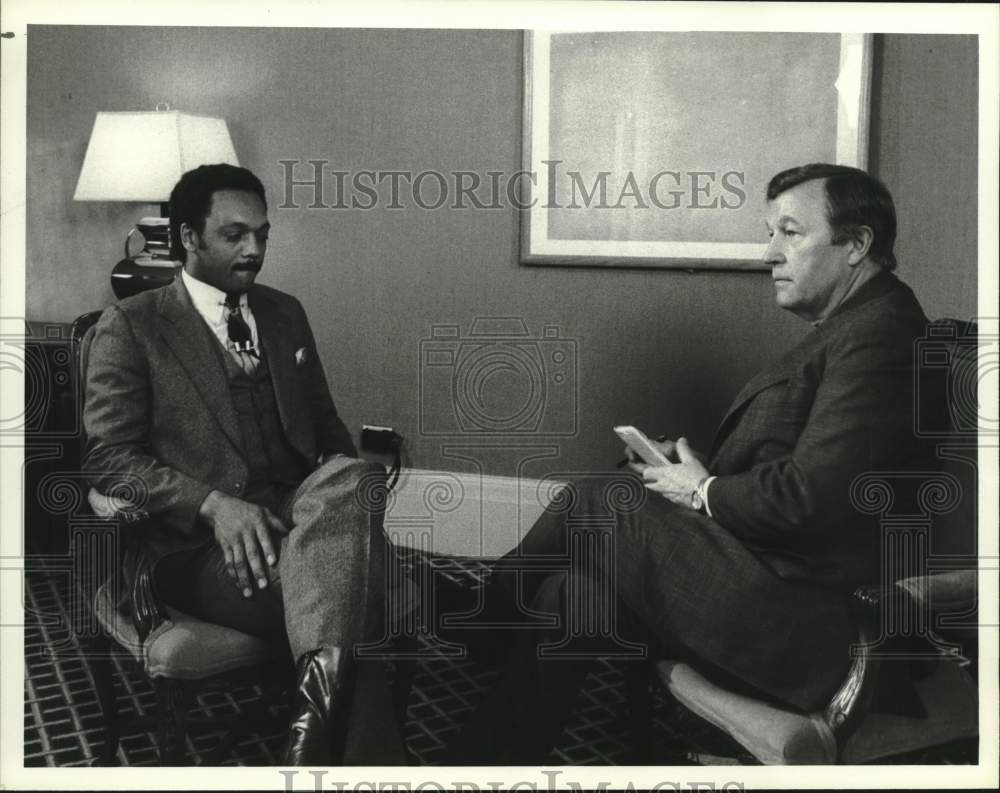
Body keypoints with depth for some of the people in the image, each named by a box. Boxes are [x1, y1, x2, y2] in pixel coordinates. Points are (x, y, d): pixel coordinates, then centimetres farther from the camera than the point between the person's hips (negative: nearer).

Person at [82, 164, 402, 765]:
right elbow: (109, 456, -4)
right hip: (200, 547, -4)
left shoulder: (286, 313, 20)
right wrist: (213, 504, -21)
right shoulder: (130, 327, 4)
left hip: (297, 519, 5)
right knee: (348, 588, -33)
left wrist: (350, 489, -1)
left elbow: (326, 424, 23)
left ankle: (321, 694, -44)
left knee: (354, 479, -33)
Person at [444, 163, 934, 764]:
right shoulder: (851, 327, 15)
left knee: (592, 504, -7)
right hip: (782, 586, 9)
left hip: (801, 618, -9)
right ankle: (489, 763, 14)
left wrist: (705, 493, -9)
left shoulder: (879, 333, -17)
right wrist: (701, 468, 2)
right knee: (568, 598, 2)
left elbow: (809, 497, -25)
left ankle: (467, 628, 15)